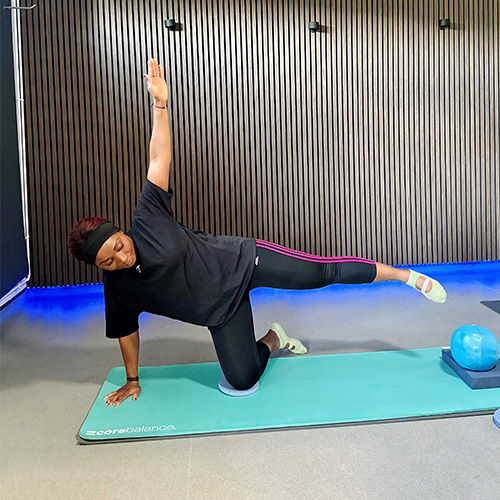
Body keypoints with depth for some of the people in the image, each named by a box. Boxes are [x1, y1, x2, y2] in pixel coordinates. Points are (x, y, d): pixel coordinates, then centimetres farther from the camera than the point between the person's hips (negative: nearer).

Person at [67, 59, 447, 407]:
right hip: (222, 311, 4)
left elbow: (159, 159, -20)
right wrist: (132, 380, 17)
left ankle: (405, 275, 16)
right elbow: (126, 331, 9)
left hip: (240, 262, -3)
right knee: (242, 379, -1)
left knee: (325, 271, -4)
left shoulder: (147, 220, -17)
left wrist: (160, 104, -31)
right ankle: (273, 339, 31)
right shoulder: (117, 288, -7)